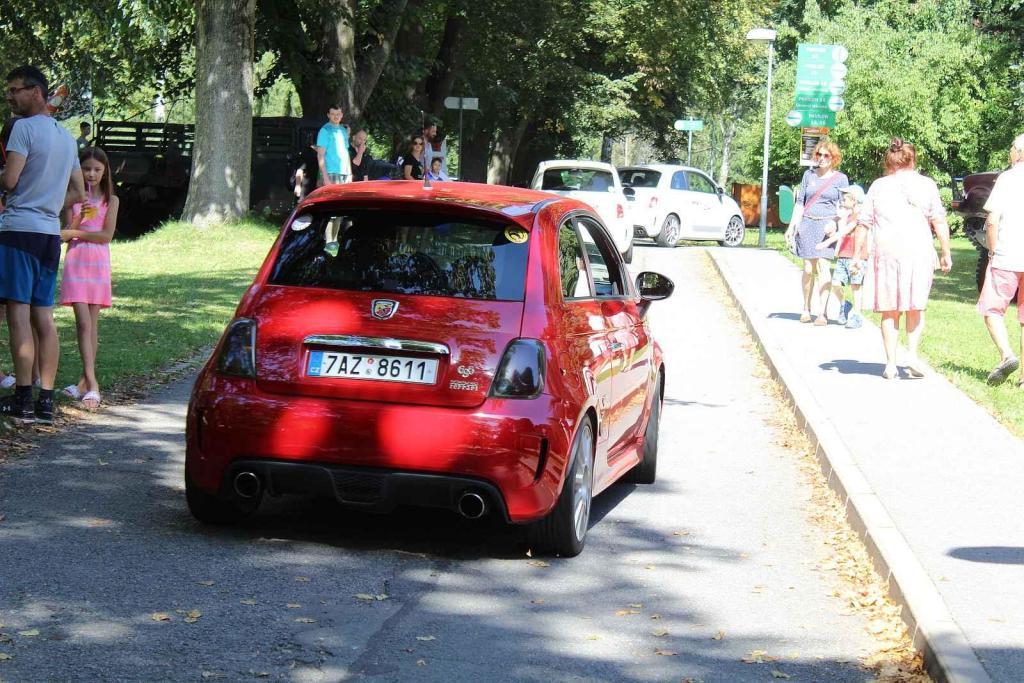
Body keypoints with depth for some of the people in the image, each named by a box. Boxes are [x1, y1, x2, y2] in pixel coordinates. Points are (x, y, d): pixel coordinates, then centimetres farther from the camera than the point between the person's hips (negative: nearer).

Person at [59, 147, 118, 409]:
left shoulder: (110, 199, 4)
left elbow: (107, 235, -6)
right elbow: (67, 233, 2)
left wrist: (73, 233, -9)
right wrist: (78, 218, -16)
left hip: (98, 262, 0)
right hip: (75, 261, 0)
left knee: (92, 323, 3)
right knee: (83, 323, -10)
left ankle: (86, 381, 9)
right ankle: (91, 383, -17)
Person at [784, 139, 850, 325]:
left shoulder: (840, 178, 5)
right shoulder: (809, 175, 12)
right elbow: (800, 203, 15)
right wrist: (792, 226, 10)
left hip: (827, 225, -2)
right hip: (807, 224, 3)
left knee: (822, 266, -11)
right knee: (808, 268, 2)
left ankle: (822, 313, -10)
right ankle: (806, 308, 13)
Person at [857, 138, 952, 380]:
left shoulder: (878, 186, 8)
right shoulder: (926, 185, 5)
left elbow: (864, 223, 7)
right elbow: (940, 223, 1)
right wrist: (946, 254, 5)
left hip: (887, 252, 0)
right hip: (919, 252, 0)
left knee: (890, 311, 7)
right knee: (915, 308, 14)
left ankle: (891, 364, 4)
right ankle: (913, 354, -1)